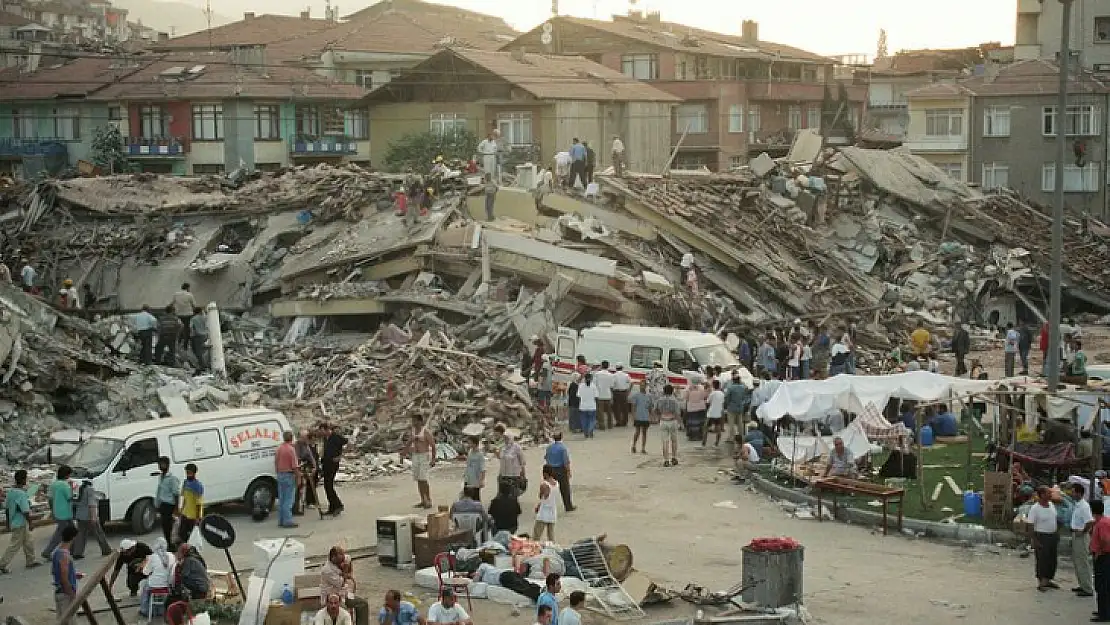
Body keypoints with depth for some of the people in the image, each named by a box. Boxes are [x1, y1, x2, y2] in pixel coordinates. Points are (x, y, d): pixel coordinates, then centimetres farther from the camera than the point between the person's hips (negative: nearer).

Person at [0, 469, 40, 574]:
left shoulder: (10, 491, 3)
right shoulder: (21, 494, -23)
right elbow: (25, 511, -23)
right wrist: (30, 523, -12)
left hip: (13, 522, 9)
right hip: (20, 524, -9)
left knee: (28, 542, 20)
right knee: (15, 545, 0)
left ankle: (31, 561, 29)